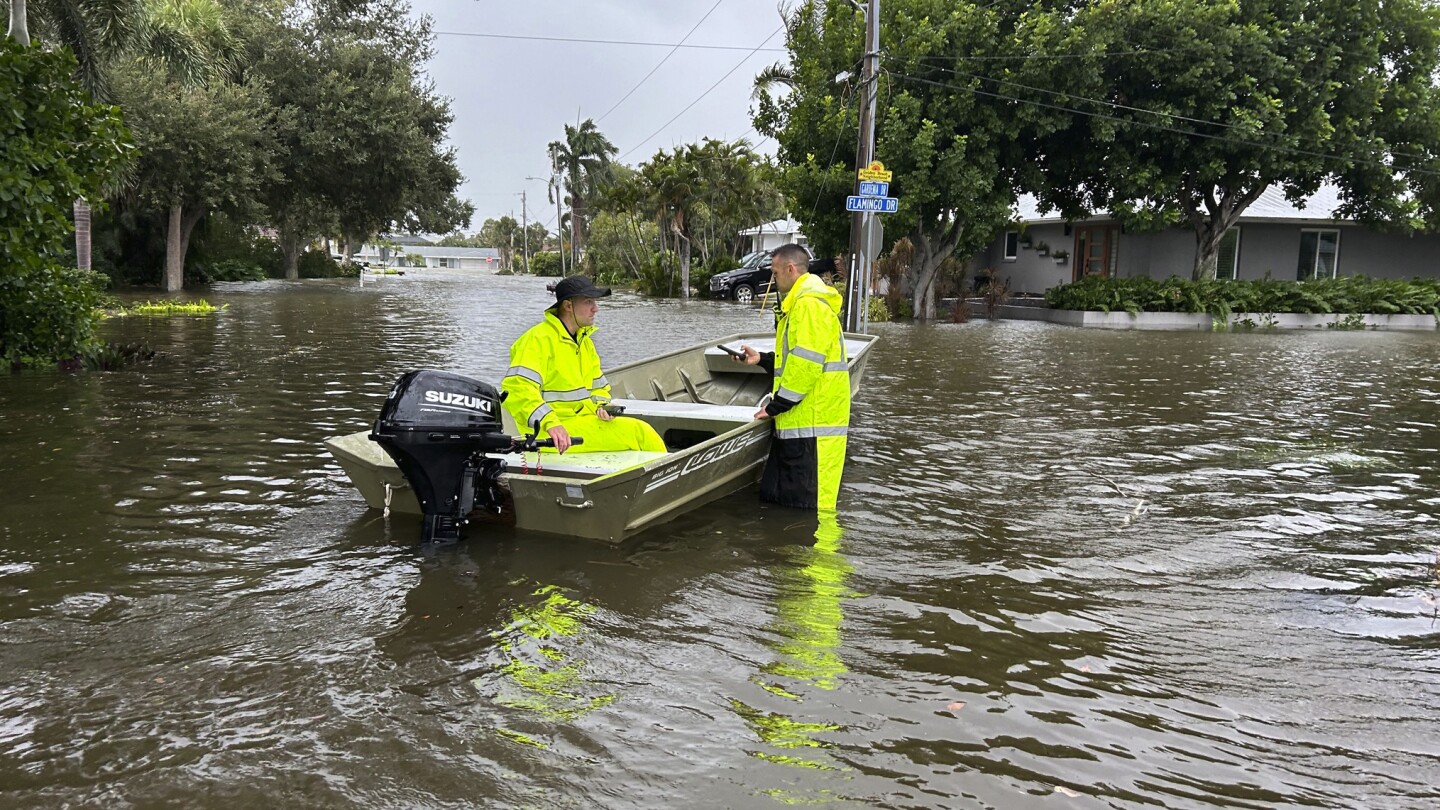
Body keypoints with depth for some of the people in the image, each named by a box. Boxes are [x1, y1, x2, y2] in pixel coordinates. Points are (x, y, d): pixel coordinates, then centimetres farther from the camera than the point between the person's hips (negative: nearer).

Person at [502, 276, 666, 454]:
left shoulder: (584, 341, 19)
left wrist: (601, 406, 4)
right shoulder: (539, 339, -11)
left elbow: (599, 386, 28)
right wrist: (550, 423, -37)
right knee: (638, 433, -20)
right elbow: (516, 388, -24)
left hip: (583, 420, 9)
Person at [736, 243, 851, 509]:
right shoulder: (800, 303, 22)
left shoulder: (809, 304, -14)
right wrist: (762, 359, 20)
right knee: (773, 498, 14)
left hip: (812, 424, -11)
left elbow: (806, 363, -21)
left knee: (805, 506, -8)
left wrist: (777, 405, -15)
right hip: (798, 421, 11)